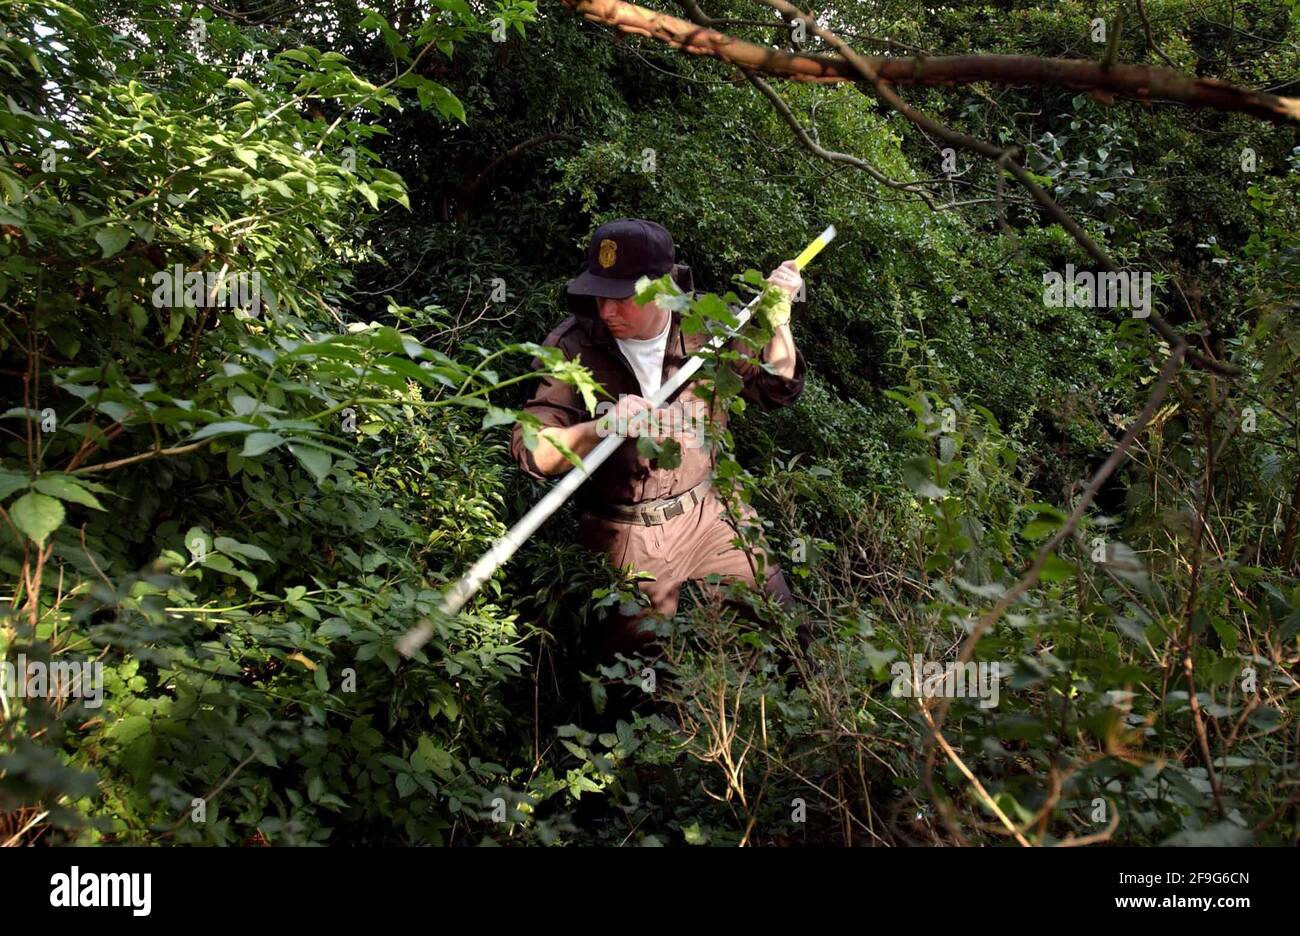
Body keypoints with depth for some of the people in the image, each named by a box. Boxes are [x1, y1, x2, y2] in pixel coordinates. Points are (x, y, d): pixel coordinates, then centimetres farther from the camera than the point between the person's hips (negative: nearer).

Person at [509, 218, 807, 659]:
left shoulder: (703, 329, -8)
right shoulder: (571, 348, -16)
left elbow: (777, 388, 6)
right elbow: (530, 452, -22)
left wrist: (777, 316, -9)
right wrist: (601, 429, -40)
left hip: (709, 516, 3)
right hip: (625, 539, -2)